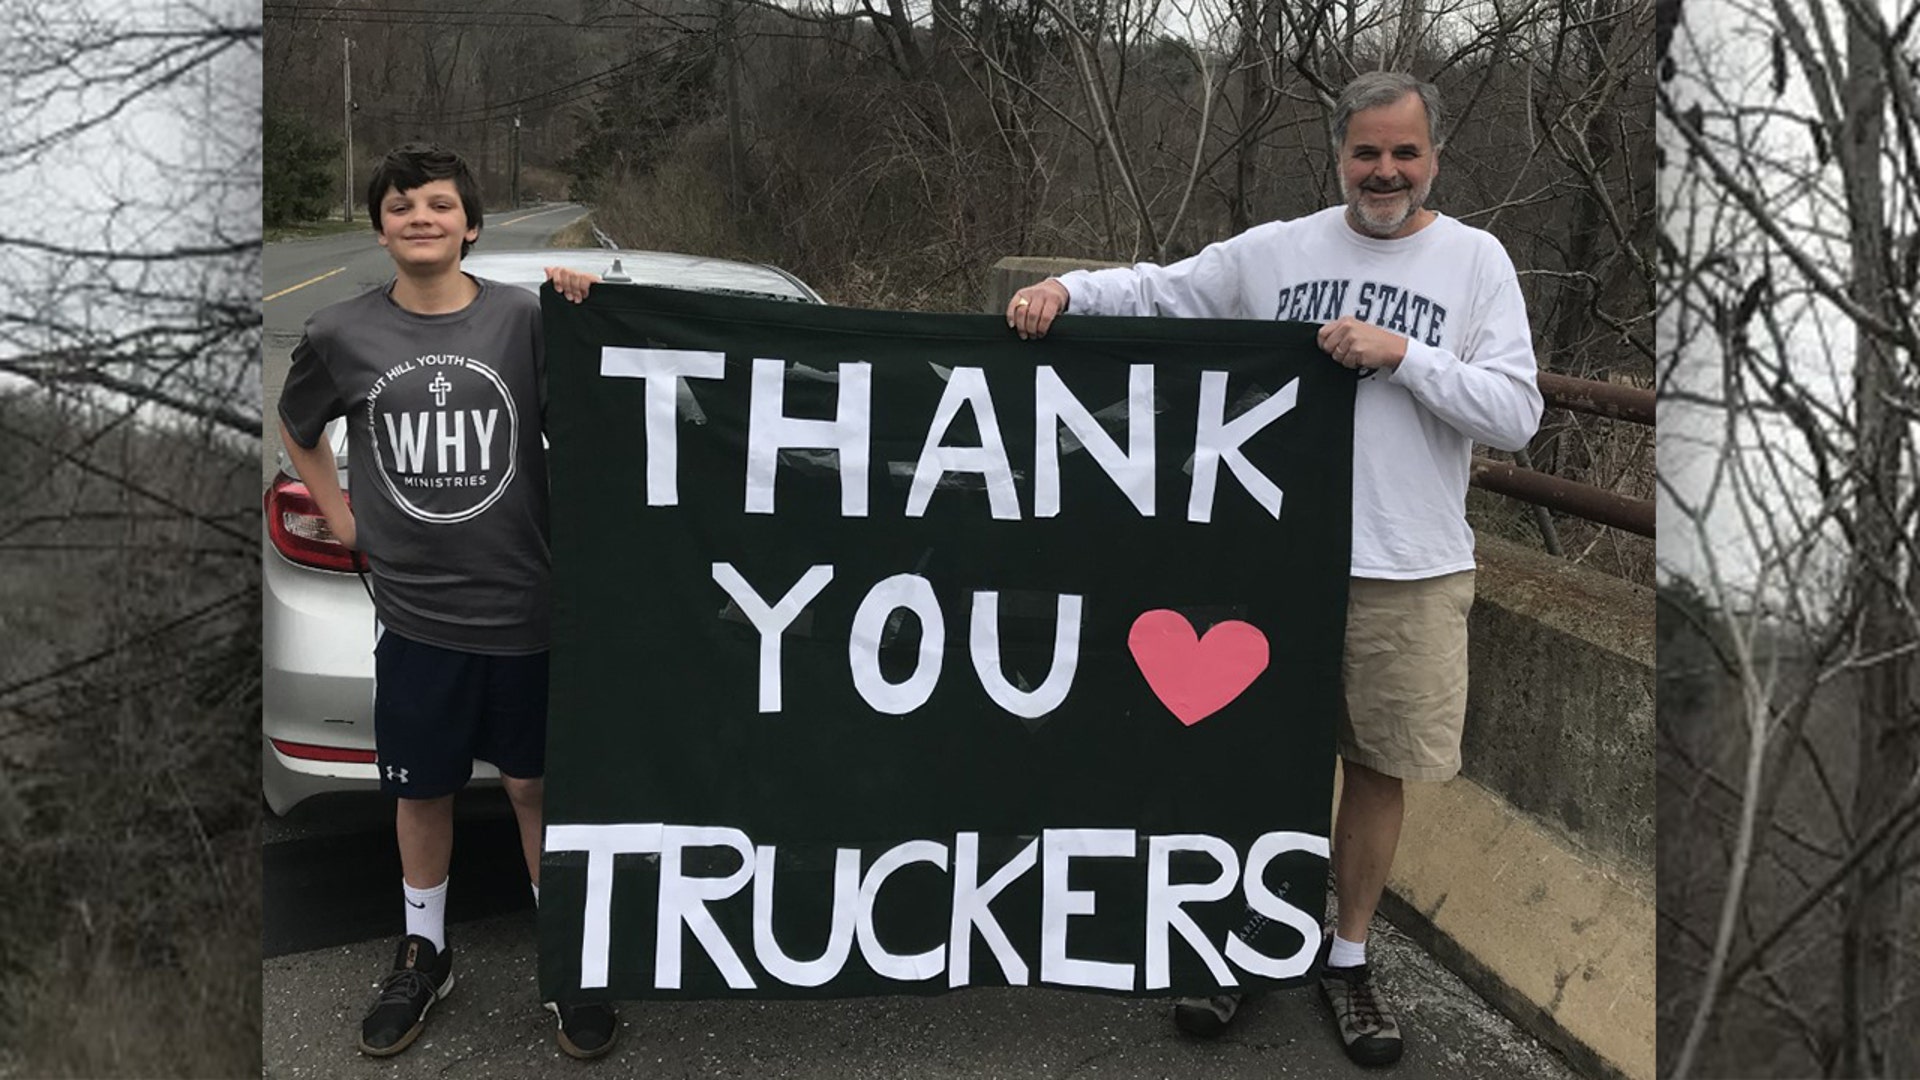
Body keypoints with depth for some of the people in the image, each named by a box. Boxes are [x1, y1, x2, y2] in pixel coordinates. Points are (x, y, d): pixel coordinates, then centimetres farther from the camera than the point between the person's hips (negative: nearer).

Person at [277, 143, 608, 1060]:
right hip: (412, 610, 2)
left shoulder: (524, 319, -6)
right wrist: (341, 519, 9)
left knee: (535, 784, 9)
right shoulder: (340, 335, -1)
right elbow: (296, 427, 17)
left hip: (522, 605, -1)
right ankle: (424, 953, 36)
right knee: (421, 790, 15)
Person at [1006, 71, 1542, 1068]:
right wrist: (1065, 289, -14)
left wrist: (1401, 353, -17)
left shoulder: (1475, 260, 0)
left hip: (1410, 573, 0)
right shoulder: (1274, 250, 3)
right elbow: (1155, 291, 3)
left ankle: (1348, 954, 29)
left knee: (1378, 768, 10)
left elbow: (1516, 414, -6)